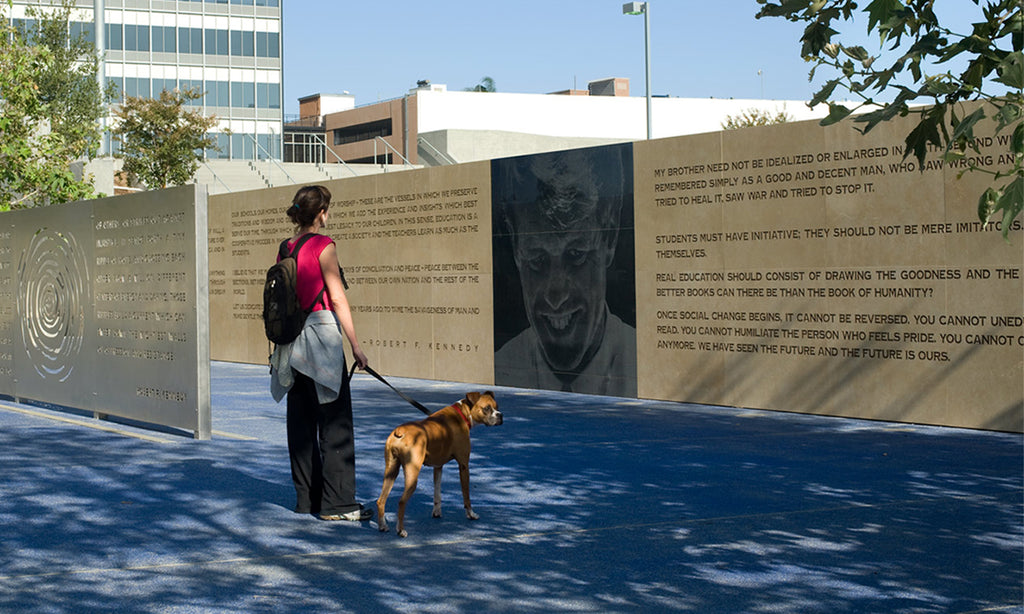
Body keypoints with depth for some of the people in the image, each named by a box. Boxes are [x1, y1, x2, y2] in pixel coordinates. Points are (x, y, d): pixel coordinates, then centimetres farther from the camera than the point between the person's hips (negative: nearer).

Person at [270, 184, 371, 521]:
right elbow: (337, 298, -13)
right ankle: (337, 503, -5)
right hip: (321, 334, -8)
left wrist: (281, 343, 21)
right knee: (335, 421, -4)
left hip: (292, 339, 8)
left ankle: (306, 497, 17)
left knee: (301, 420, 11)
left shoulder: (285, 248, 10)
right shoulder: (323, 246, -9)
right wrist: (355, 345, -10)